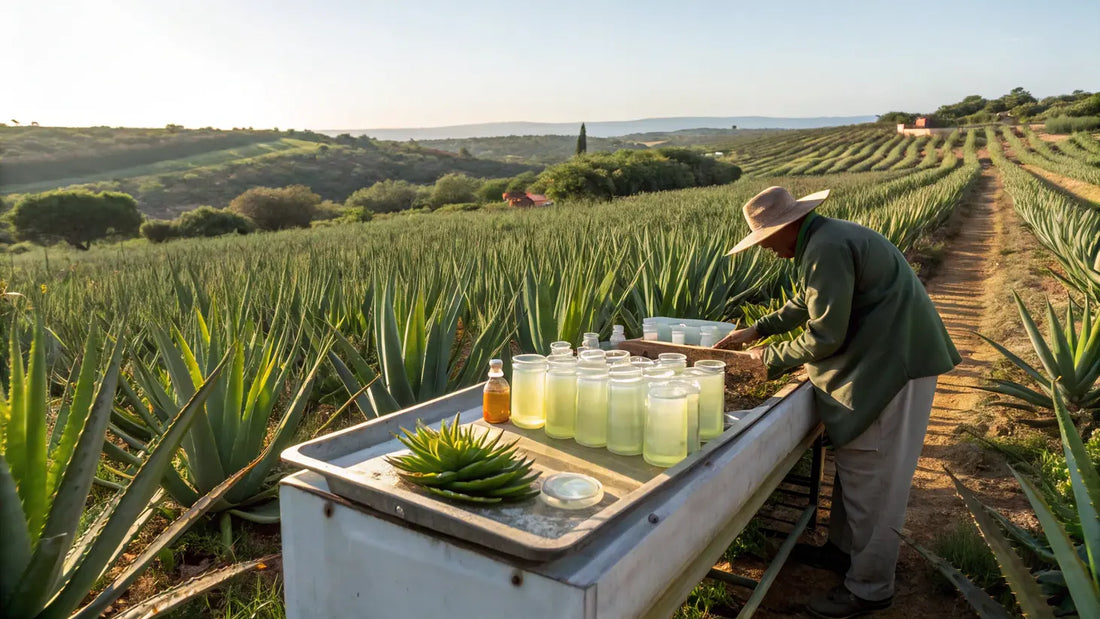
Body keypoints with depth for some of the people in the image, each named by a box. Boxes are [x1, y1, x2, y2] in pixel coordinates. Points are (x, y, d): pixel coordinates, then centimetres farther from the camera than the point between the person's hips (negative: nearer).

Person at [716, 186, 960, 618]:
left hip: (894, 365, -11)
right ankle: (843, 550, 36)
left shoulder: (827, 250, -23)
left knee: (871, 477, -2)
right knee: (853, 462, 20)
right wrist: (758, 329, 19)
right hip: (881, 360, 11)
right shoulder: (821, 241, 11)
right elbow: (805, 303, 26)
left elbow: (824, 338, -22)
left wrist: (771, 358, -8)